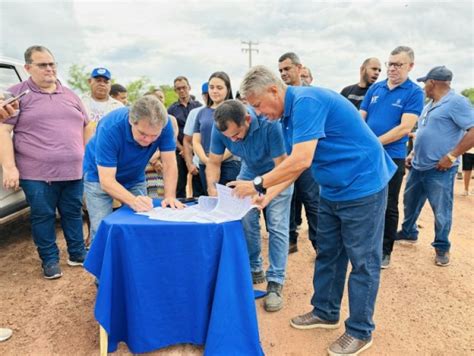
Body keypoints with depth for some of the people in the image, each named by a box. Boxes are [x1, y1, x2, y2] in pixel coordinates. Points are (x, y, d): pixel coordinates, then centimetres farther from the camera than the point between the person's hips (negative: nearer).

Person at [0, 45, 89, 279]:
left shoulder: (70, 95, 13)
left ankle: (77, 254, 27)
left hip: (74, 171, 4)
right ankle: (49, 260, 22)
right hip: (37, 173, -3)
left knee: (73, 214, 13)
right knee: (43, 217, 7)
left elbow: (86, 127, 18)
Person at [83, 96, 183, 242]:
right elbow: (107, 181, -35)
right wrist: (133, 201, -51)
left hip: (135, 177, 3)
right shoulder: (110, 128, -34)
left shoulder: (164, 125, -26)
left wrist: (170, 196, -34)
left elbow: (169, 165, -19)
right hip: (100, 176, -3)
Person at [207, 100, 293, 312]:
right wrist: (212, 187, -32)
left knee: (277, 226, -9)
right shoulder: (220, 129, -24)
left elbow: (281, 166, -31)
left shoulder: (269, 125, -36)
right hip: (249, 172, 4)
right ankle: (254, 269, 18)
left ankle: (275, 283, -2)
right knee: (246, 221, -3)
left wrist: (265, 192, -45)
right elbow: (214, 163, -14)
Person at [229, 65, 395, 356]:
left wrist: (258, 185, -20)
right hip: (333, 190, 9)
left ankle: (360, 332, 19)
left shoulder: (306, 101, -23)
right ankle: (325, 312, 33)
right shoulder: (289, 114, 7)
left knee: (363, 261, 4)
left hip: (363, 186, -9)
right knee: (328, 254, 16)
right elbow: (295, 164, 11)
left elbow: (301, 160, -30)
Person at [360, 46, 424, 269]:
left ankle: (385, 251, 22)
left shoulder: (414, 92, -5)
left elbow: (405, 128, -15)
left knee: (388, 207, 7)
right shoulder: (375, 88, 8)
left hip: (392, 157, -4)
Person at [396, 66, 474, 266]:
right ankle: (408, 233, 38)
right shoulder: (430, 104, 15)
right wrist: (413, 153, 16)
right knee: (410, 203, 19)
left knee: (441, 212, 3)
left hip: (440, 170, -8)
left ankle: (442, 248, 21)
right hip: (418, 166, 9)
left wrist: (452, 156, -21)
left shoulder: (456, 102, -13)